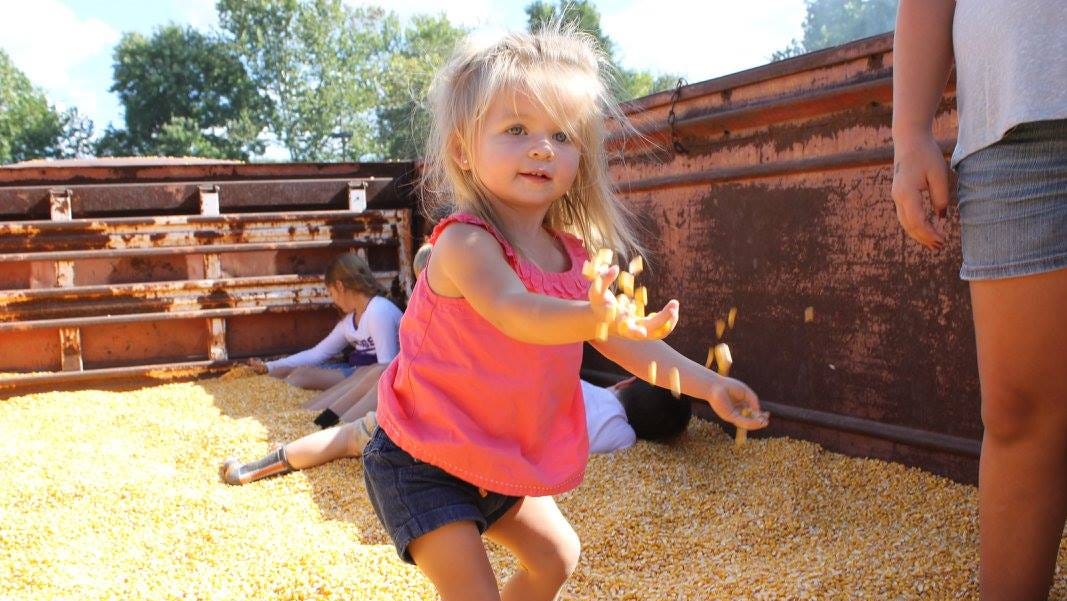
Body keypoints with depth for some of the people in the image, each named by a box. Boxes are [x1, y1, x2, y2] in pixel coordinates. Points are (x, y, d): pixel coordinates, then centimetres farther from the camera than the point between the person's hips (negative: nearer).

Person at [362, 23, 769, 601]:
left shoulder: (571, 255, -4)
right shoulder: (464, 242, -27)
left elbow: (621, 338, 4)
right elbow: (515, 313, -46)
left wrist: (705, 383, -1)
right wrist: (591, 315, -65)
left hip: (497, 462, 8)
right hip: (421, 464, -8)